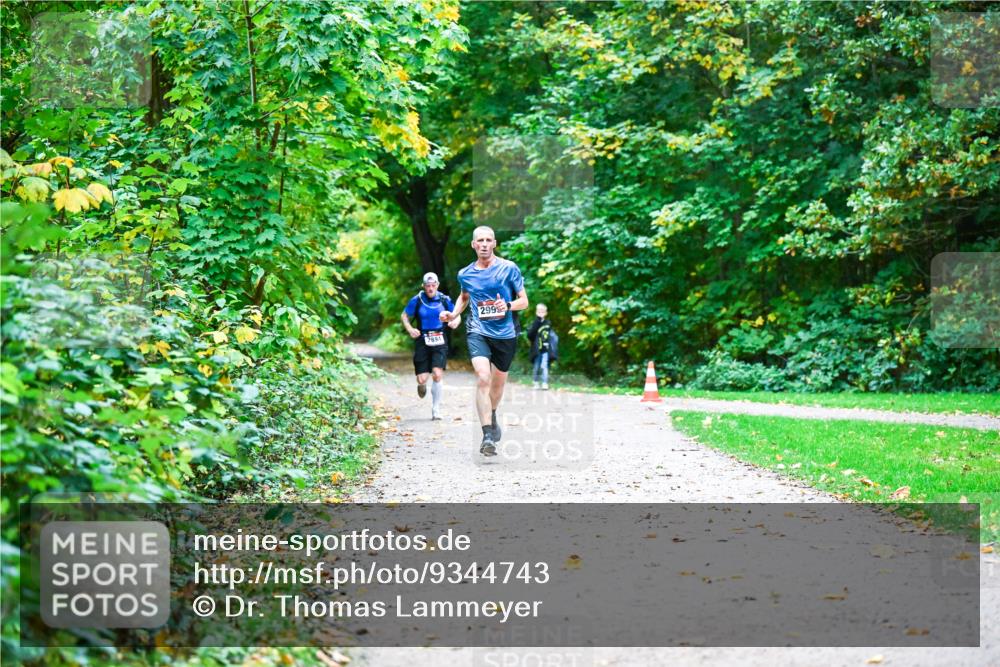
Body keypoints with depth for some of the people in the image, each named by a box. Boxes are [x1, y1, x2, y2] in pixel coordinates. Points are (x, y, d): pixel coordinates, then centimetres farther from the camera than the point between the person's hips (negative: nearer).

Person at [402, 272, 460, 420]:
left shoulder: (445, 300, 2)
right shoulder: (417, 300, -1)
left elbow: (456, 315, 14)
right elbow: (405, 316, 9)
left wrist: (455, 321, -9)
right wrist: (410, 329, -9)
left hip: (439, 342, 0)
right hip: (422, 342, 0)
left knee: (437, 374, -16)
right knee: (422, 379, -5)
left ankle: (436, 409, -1)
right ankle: (422, 385, 37)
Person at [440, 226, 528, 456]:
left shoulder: (509, 268, -4)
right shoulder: (465, 274, 4)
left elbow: (524, 301, 0)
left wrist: (508, 306, -20)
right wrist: (453, 314, 8)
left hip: (505, 333, 1)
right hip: (478, 331, -1)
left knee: (498, 381, 16)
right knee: (482, 377, -22)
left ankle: (492, 416, 48)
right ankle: (487, 435, -26)